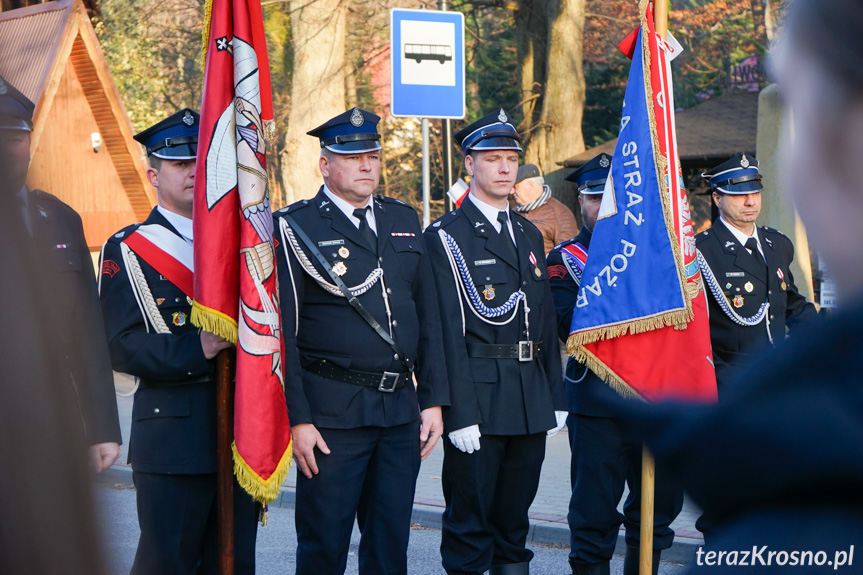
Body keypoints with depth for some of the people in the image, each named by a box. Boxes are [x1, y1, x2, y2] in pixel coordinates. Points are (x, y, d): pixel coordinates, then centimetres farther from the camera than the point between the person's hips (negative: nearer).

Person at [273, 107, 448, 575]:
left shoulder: (404, 221, 14)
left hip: (402, 409, 5)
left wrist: (433, 399, 9)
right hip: (332, 413, -5)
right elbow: (282, 332, -7)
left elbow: (428, 316, 15)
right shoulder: (294, 228, -4)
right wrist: (297, 418, -12)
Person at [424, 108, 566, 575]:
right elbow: (448, 331, -12)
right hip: (478, 398, -6)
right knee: (470, 521, -1)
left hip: (530, 400, 6)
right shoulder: (445, 237, -5)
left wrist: (555, 397, 12)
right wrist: (460, 414, -18)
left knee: (514, 518, 13)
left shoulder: (529, 235, 16)